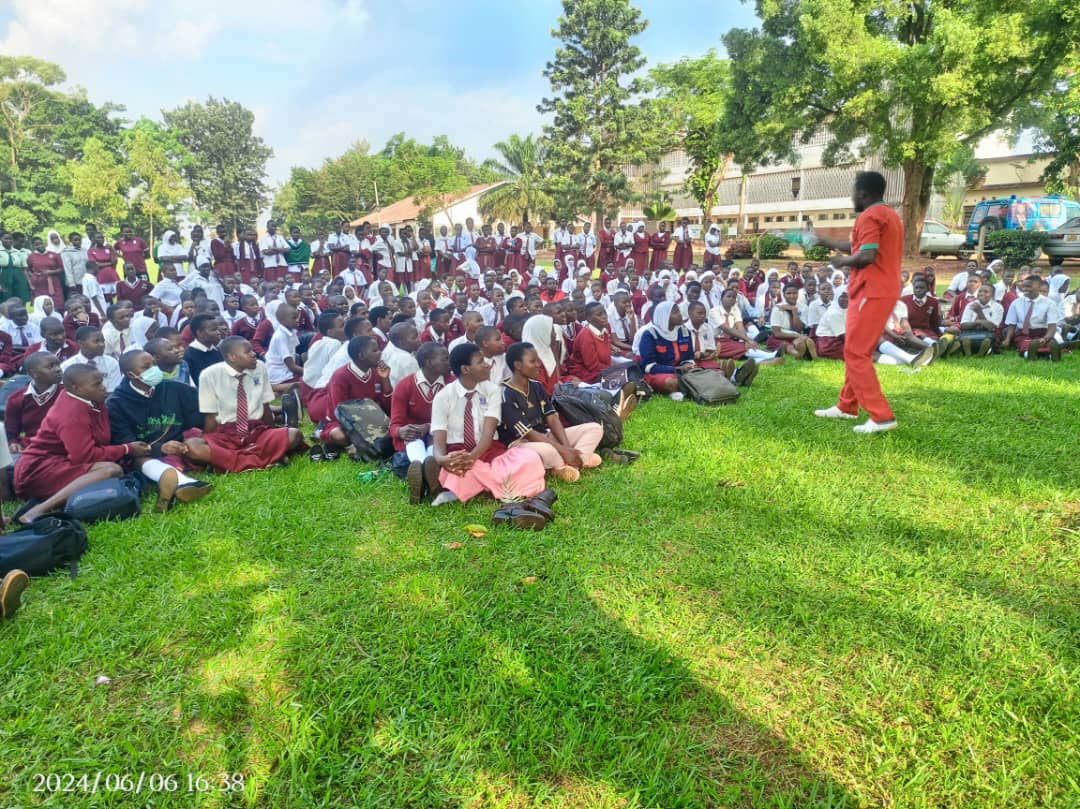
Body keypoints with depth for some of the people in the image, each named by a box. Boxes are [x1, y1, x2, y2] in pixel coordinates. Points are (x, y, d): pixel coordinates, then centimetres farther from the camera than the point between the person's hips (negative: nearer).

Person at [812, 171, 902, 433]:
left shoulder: (869, 216, -13)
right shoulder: (889, 214, 19)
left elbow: (866, 256, -24)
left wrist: (842, 261, -5)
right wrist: (824, 241, 29)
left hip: (871, 292, -10)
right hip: (883, 290, 10)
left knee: (856, 354, -8)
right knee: (857, 352, 17)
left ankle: (882, 416, -10)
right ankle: (847, 406, 25)